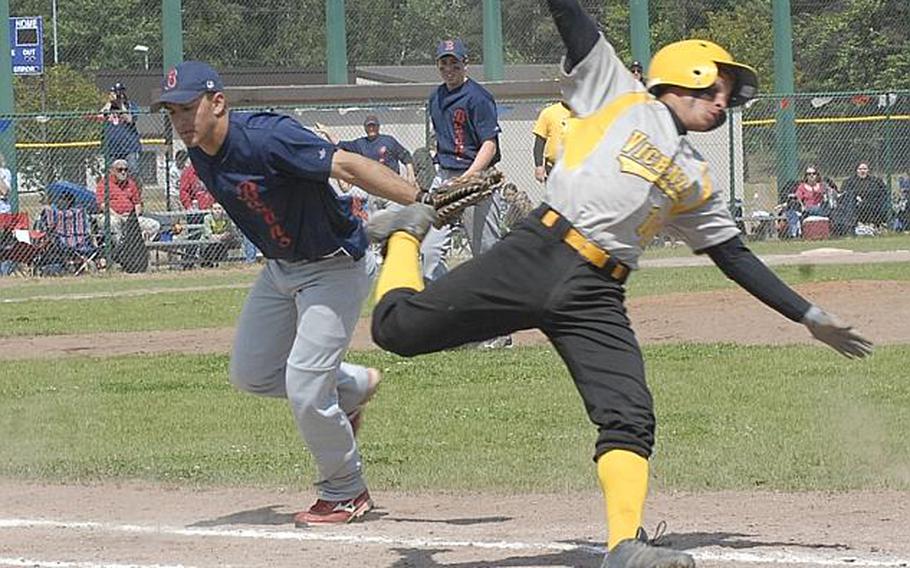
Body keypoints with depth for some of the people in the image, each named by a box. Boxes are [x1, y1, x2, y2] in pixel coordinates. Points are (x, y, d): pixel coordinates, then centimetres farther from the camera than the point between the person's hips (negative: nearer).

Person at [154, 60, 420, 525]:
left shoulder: (266, 137, -30)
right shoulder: (202, 156, -4)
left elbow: (345, 165, -38)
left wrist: (422, 203, -46)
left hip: (333, 269, -9)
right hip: (280, 269, 9)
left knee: (304, 388, -13)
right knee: (250, 374, 16)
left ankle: (346, 494, 8)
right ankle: (353, 386, 36)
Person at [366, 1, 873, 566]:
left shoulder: (696, 181, 25)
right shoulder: (620, 96, 11)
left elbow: (738, 259, 28)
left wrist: (811, 317, 25)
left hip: (596, 297, 5)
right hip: (537, 255, -4)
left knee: (632, 419, -17)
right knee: (398, 327, -8)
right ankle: (409, 233, 23)